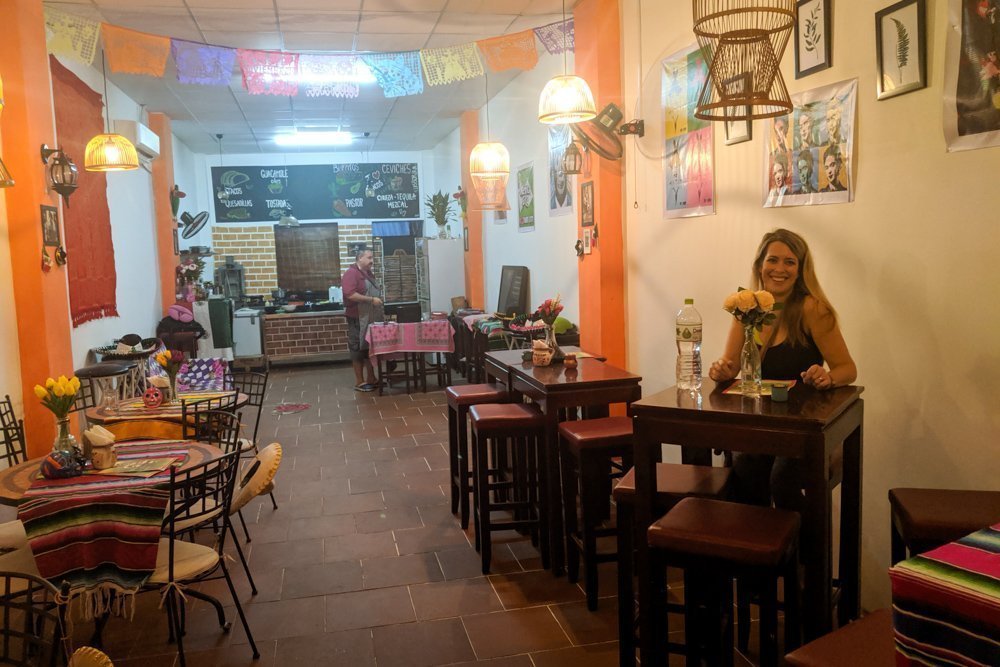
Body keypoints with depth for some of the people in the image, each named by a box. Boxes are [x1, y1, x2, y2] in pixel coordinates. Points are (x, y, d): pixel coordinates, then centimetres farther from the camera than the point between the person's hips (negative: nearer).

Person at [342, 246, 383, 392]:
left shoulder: (368, 273, 14)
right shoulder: (351, 273, -14)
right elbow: (350, 294, -25)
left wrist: (379, 299, 7)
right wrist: (372, 300, -22)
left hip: (371, 318, 9)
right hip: (358, 319, -9)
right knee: (359, 349, -1)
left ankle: (371, 379, 21)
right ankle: (359, 382, 6)